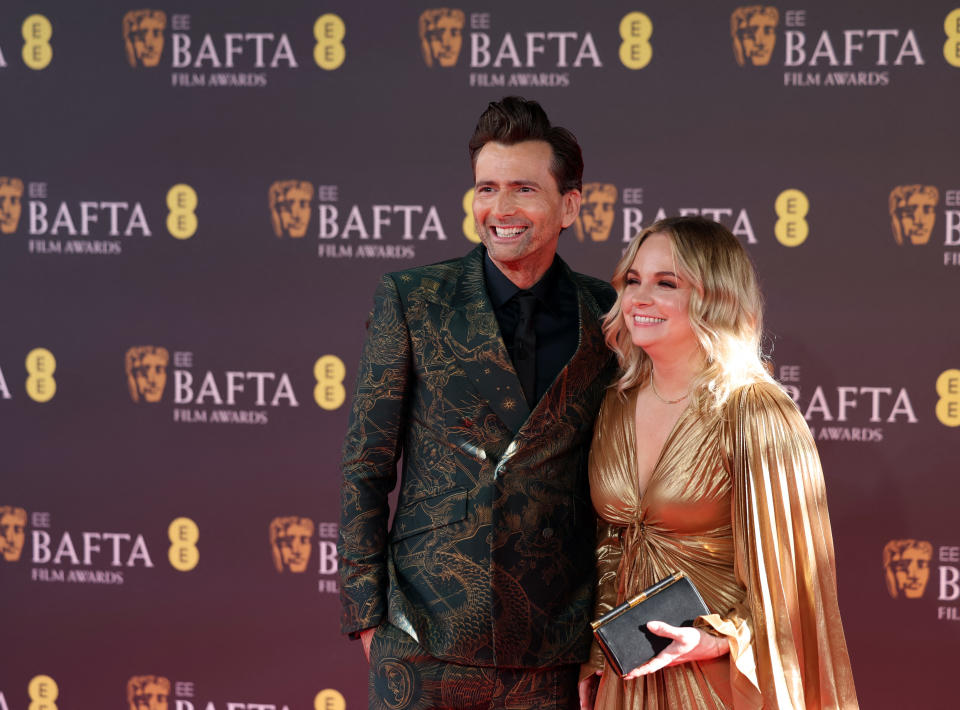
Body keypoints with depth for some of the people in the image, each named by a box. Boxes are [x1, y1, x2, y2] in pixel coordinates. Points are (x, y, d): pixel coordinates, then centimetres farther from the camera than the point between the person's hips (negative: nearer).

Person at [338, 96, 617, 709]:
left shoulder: (607, 317, 4)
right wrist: (367, 613, -2)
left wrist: (608, 625, 6)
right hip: (425, 641, -1)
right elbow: (366, 468, 2)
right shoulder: (412, 302, 1)